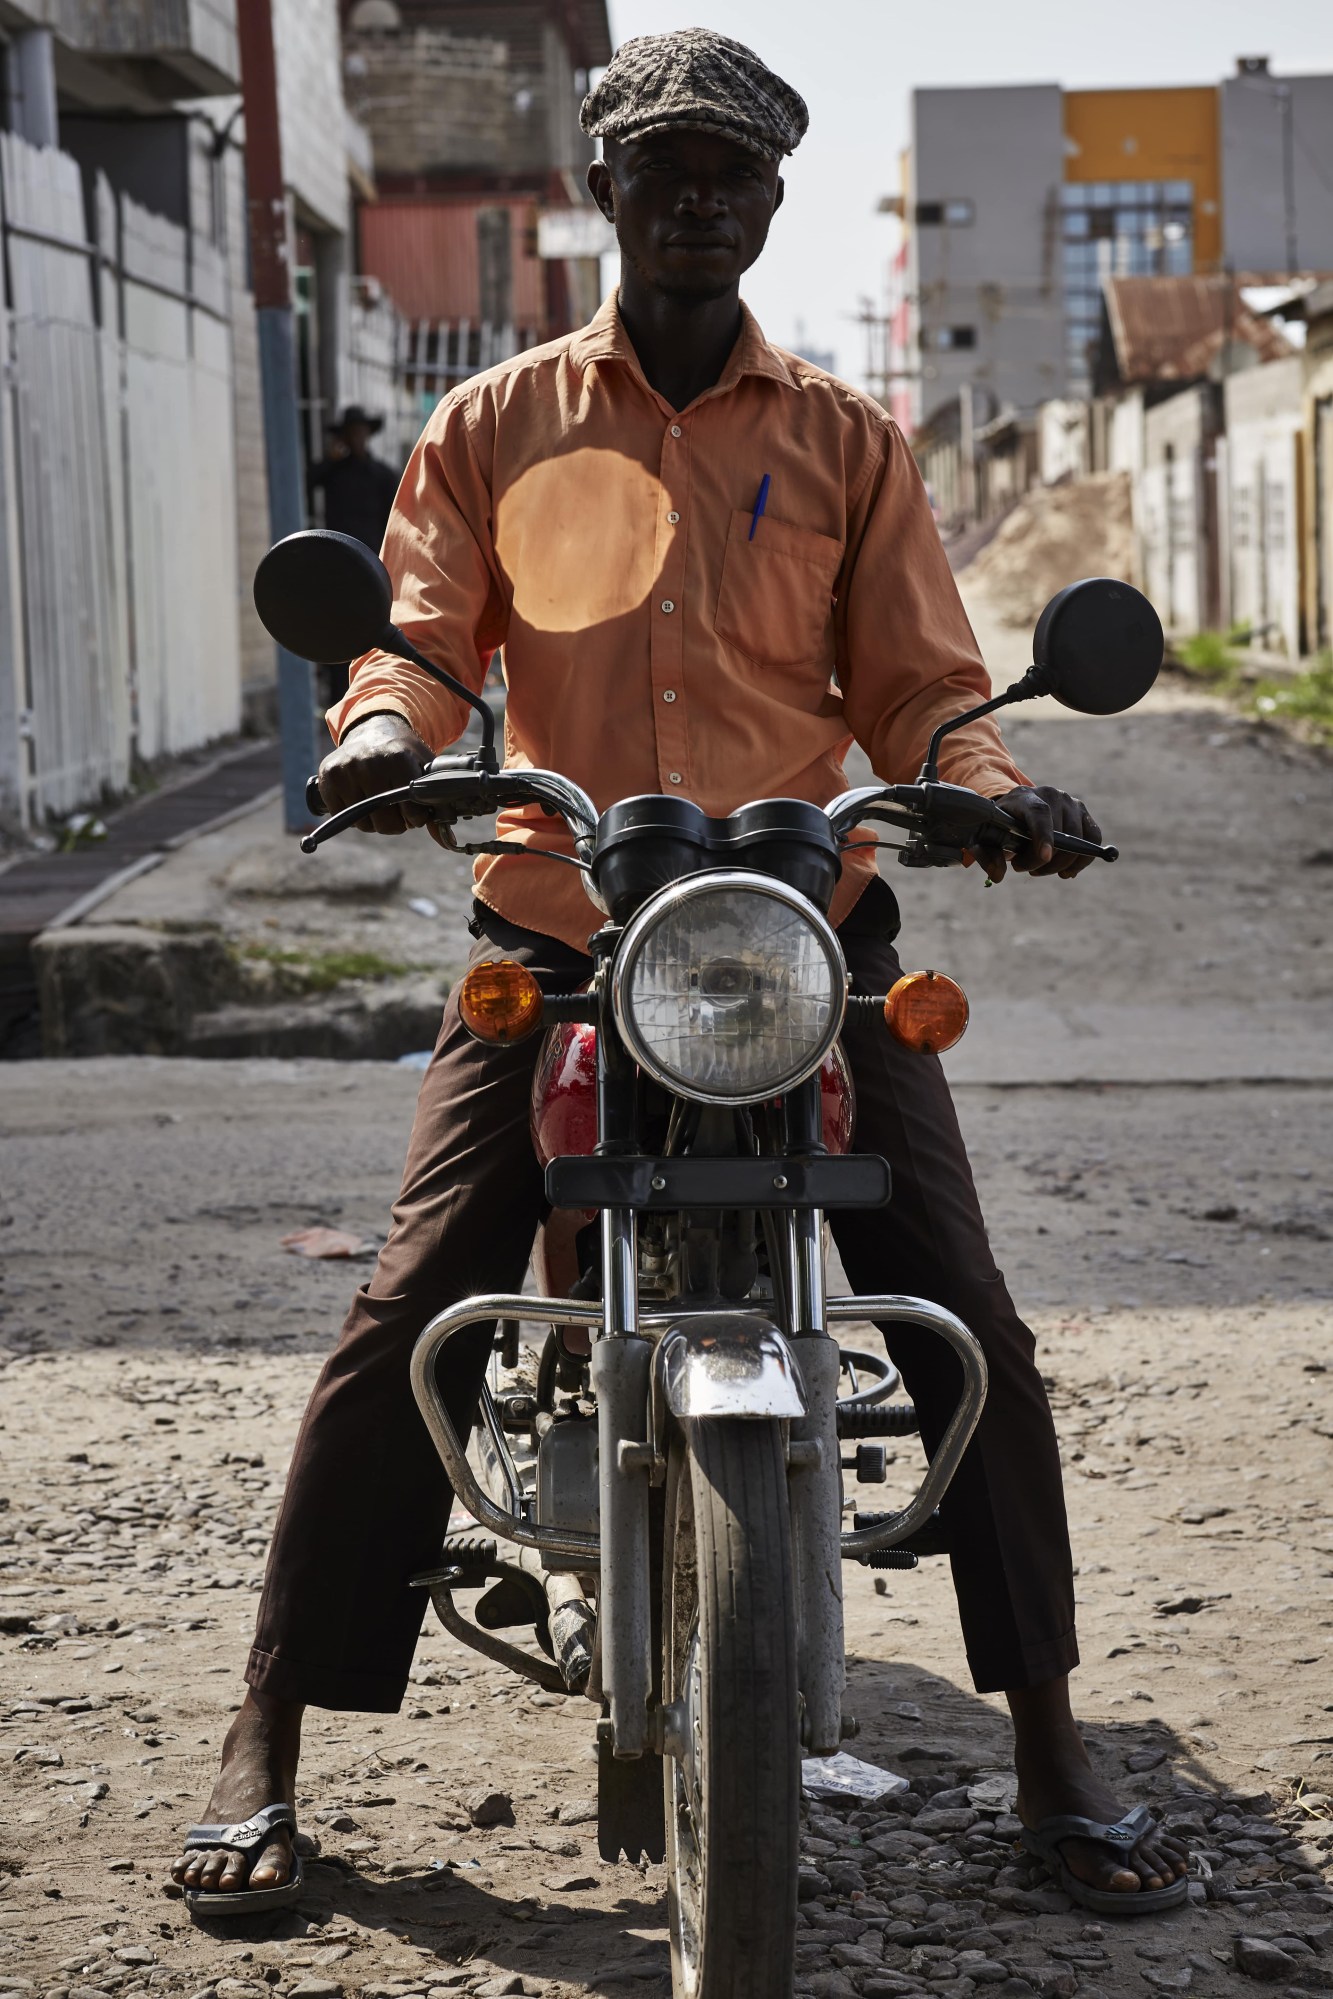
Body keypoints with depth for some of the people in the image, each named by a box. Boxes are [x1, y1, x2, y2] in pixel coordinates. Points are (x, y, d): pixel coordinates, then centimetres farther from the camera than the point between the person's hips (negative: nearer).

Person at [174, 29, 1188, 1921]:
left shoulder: (847, 440, 10)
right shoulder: (495, 425, 9)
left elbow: (919, 684, 6)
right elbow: (424, 632, 0)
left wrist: (999, 787, -16)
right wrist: (383, 730, -23)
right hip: (553, 946, 0)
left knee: (970, 1336, -5)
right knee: (404, 1326, -9)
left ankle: (1050, 1751, 8)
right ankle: (266, 1749, 3)